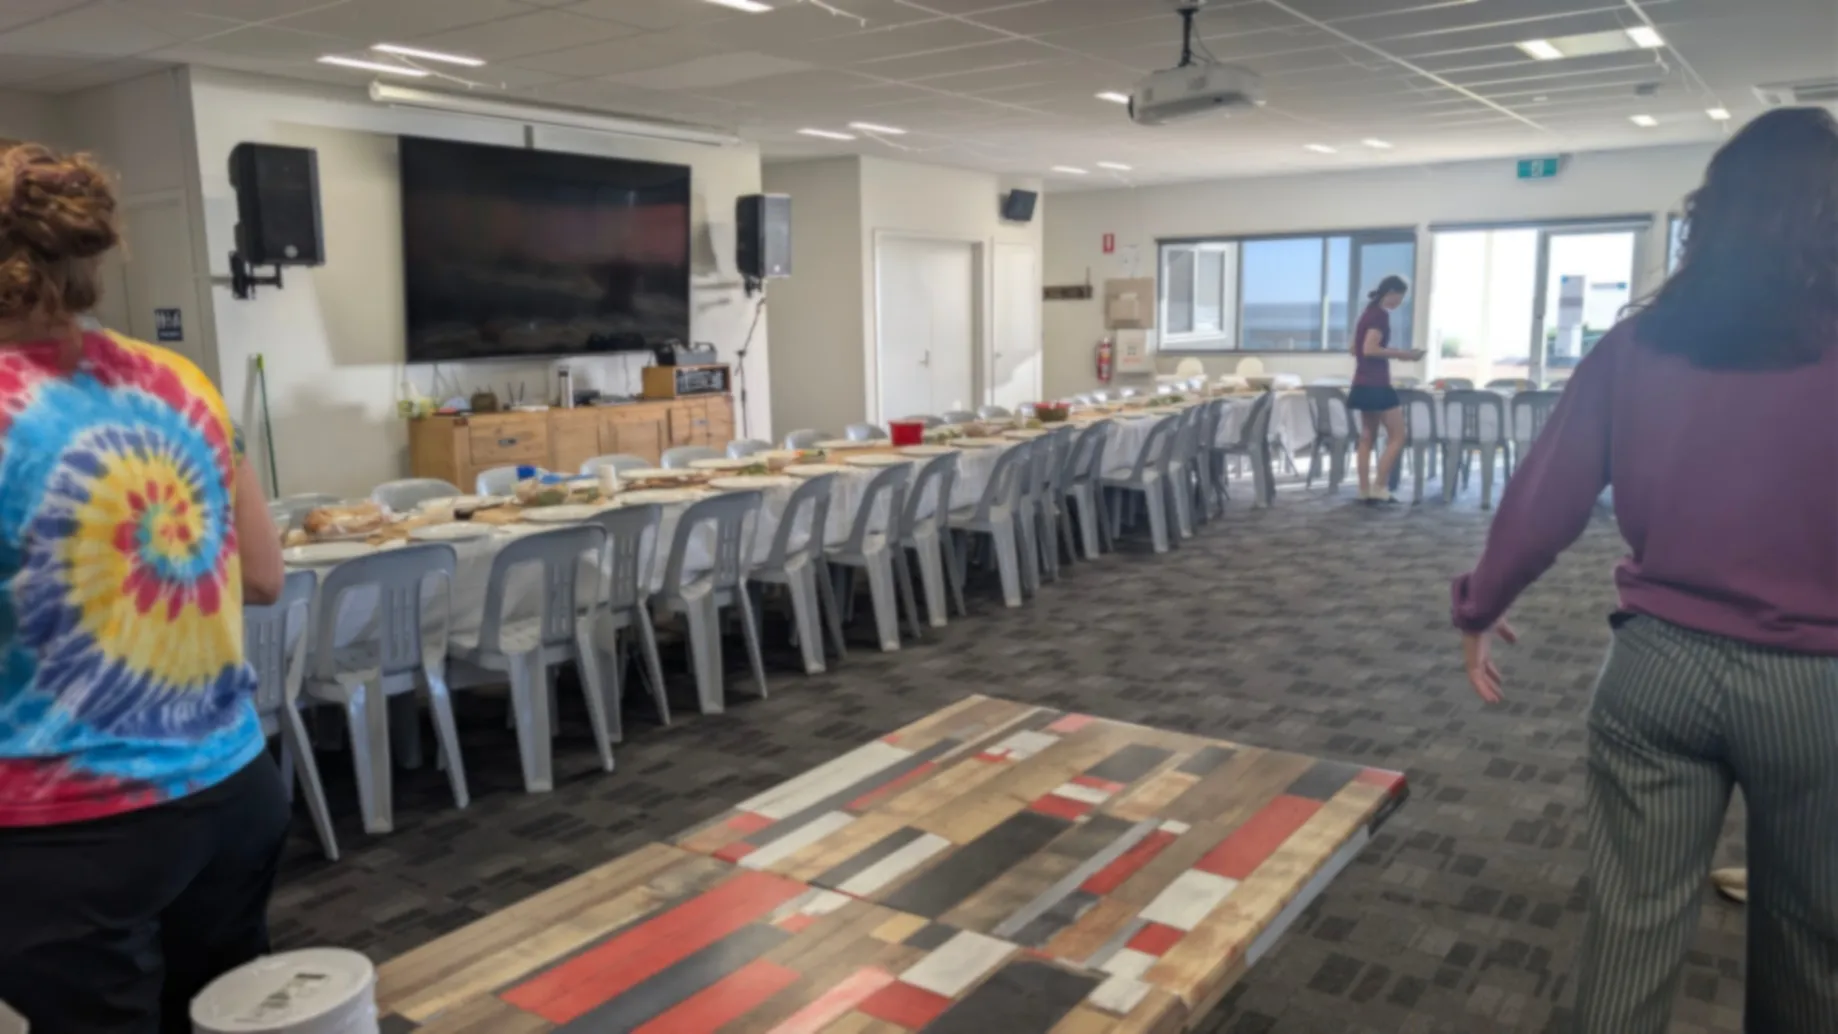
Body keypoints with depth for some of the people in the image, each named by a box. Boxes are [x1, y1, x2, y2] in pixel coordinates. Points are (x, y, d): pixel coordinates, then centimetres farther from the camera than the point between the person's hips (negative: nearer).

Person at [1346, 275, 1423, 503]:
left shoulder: (1368, 313, 15)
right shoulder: (1381, 315, -13)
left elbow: (1357, 349, 20)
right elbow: (1370, 349, -22)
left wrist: (1393, 352, 17)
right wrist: (1401, 354, -14)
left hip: (1363, 383, 10)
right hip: (1376, 385, -10)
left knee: (1367, 438, 10)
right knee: (1397, 436, -3)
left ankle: (1365, 490, 10)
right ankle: (1379, 488, -5)